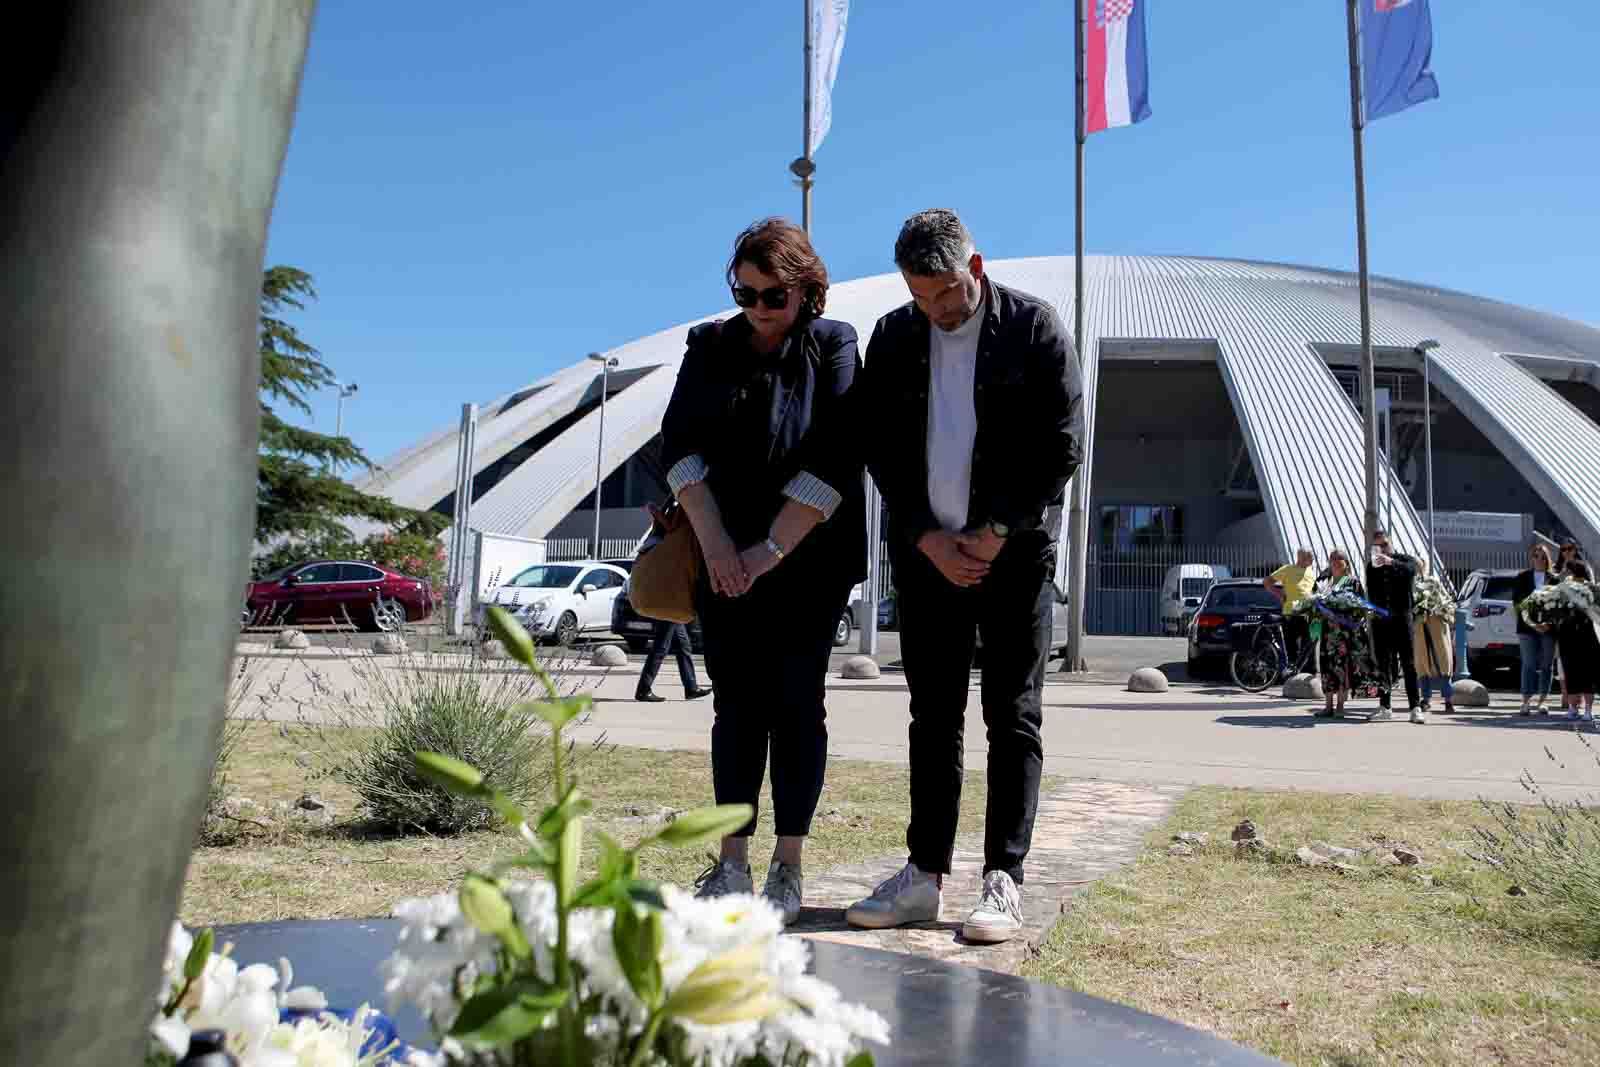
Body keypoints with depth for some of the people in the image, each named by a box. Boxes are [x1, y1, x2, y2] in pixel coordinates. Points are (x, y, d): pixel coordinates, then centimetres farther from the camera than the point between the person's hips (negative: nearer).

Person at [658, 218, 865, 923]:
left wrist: (770, 551, -13)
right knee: (736, 706, 4)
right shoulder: (710, 349, 9)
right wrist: (715, 543, -10)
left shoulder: (833, 347, -1)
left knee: (796, 704, 0)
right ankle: (731, 865, 11)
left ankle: (789, 868, 8)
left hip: (809, 559, -3)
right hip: (725, 558, 3)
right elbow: (679, 445, 1)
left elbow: (832, 463, -9)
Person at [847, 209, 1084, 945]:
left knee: (1012, 719, 0)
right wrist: (927, 538, -5)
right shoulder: (894, 337, 7)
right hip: (927, 553, 4)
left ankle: (1003, 883, 5)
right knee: (933, 717, 7)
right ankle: (925, 876, 14)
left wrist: (996, 532, -11)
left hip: (1013, 552, -3)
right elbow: (882, 450, 6)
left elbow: (1062, 445, -6)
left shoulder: (1033, 326, -3)